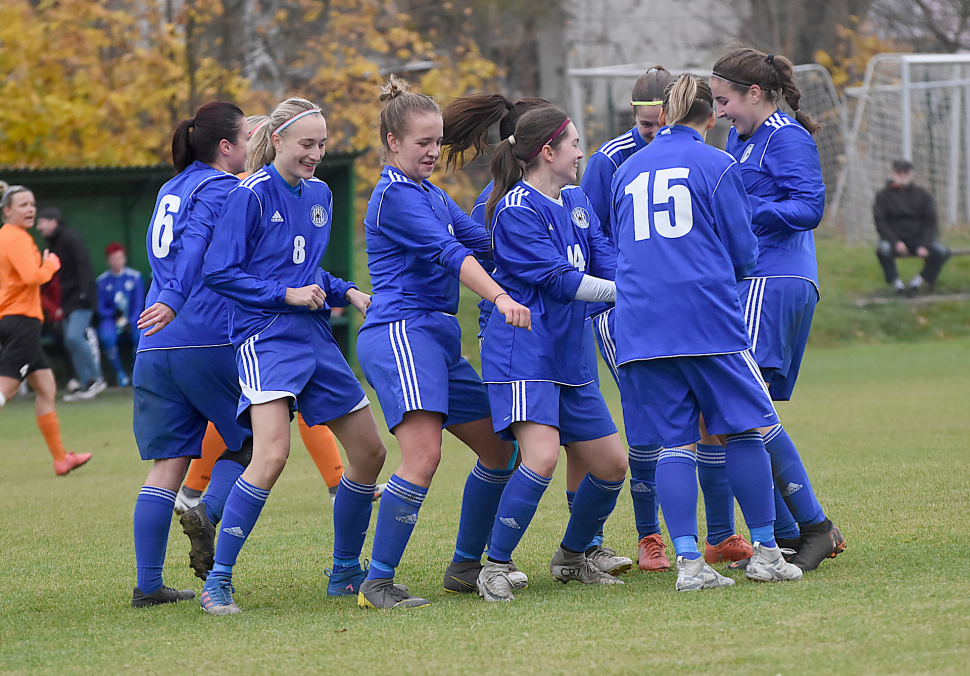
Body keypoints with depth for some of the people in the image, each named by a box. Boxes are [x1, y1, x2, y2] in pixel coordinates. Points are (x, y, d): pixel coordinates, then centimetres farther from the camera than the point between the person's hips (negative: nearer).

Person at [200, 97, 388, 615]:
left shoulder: (318, 194, 13)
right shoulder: (251, 195, -9)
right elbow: (218, 272, -12)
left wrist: (347, 294, 8)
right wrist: (287, 294, -16)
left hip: (315, 337, 8)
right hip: (266, 337, -8)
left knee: (369, 453, 8)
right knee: (272, 455, -24)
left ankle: (347, 573, 23)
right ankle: (217, 582, -18)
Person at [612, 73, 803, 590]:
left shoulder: (627, 172, 15)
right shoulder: (717, 165, 1)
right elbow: (743, 252, 2)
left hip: (640, 323, 4)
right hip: (708, 313, -4)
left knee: (674, 441, 3)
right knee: (741, 429, 5)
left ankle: (687, 559, -7)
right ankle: (764, 551, 7)